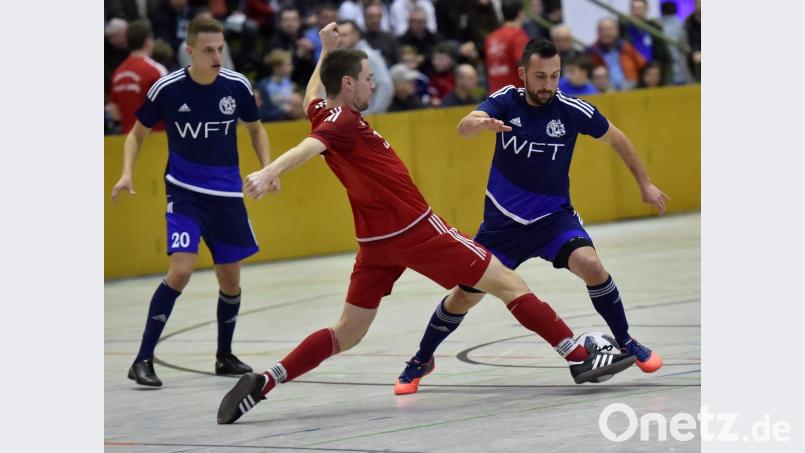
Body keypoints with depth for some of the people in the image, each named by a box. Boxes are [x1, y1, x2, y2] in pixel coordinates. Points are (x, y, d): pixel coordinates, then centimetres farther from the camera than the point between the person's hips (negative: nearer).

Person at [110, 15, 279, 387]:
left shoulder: (237, 86, -6)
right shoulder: (167, 89, -12)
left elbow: (255, 129, 14)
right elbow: (138, 134, 4)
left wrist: (267, 168, -1)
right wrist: (127, 173, -11)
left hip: (227, 196, 3)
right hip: (184, 192, -3)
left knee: (230, 279, 9)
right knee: (181, 269, -21)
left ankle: (224, 356, 31)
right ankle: (143, 360, -14)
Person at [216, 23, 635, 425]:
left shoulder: (324, 113, 10)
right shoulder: (343, 121, -15)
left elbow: (312, 96, 36)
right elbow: (308, 147, -34)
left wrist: (327, 51, 38)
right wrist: (269, 173, -50)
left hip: (377, 241, 9)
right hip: (414, 228, -9)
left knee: (347, 333, 11)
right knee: (507, 284, -1)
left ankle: (262, 383, -6)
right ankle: (580, 358, 1)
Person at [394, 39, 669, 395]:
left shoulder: (572, 110, -14)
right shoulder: (506, 101, -13)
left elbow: (617, 139, 4)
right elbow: (464, 128, -31)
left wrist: (645, 184, 9)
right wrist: (478, 123, -55)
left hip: (554, 216, -1)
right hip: (503, 219, 1)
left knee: (588, 263, -28)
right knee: (466, 294, 4)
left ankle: (626, 344, -8)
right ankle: (421, 360, 29)